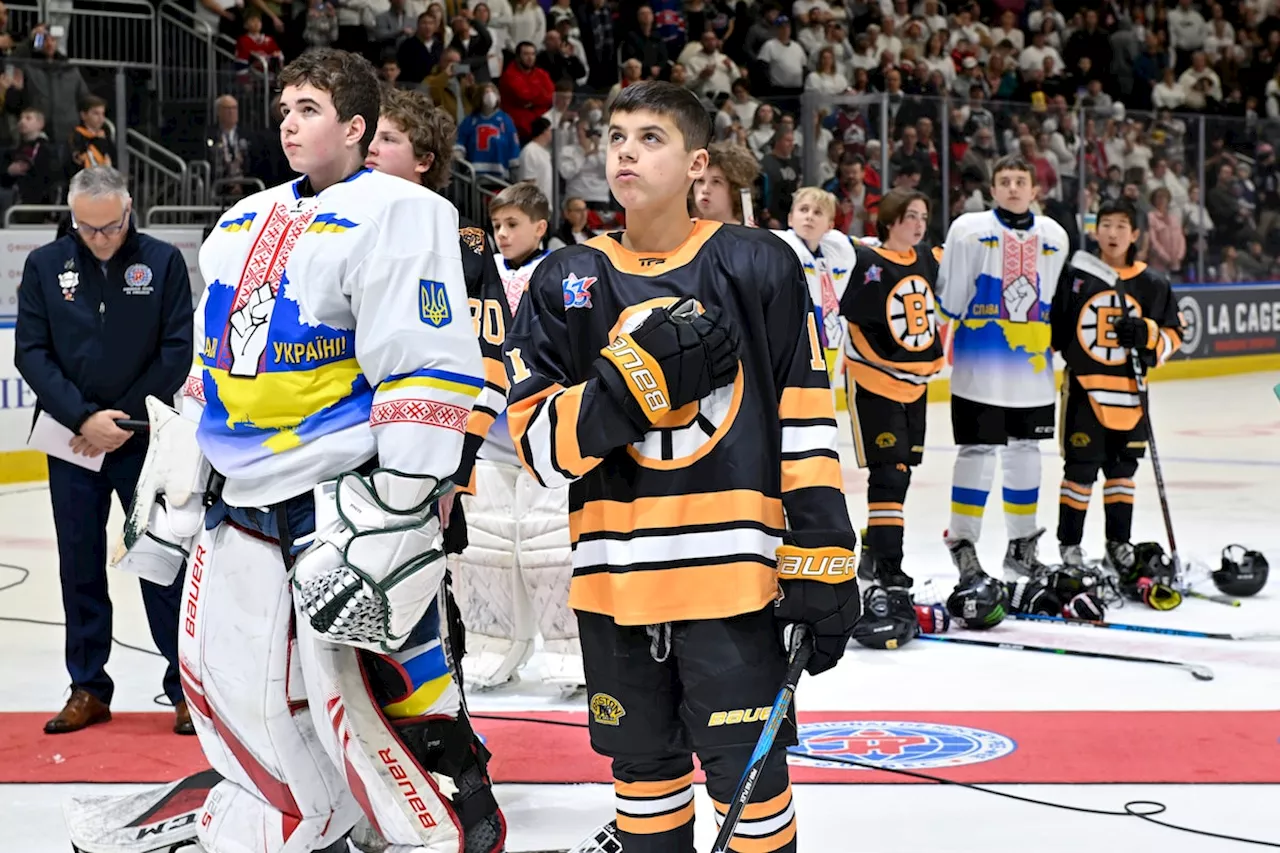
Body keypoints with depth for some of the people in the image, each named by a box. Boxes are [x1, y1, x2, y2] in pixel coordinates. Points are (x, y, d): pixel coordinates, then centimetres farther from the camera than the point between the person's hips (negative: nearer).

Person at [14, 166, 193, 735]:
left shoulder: (163, 262, -3)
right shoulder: (45, 266, 1)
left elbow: (177, 352, -5)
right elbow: (31, 353, -2)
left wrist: (125, 418, -11)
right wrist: (84, 418, -12)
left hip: (144, 440, -2)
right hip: (71, 441, 2)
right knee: (80, 565, 8)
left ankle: (186, 687, 8)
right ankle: (88, 689, 18)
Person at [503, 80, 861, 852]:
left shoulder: (759, 267, -2)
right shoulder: (567, 283, 4)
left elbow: (806, 427, 0)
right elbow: (541, 445, -3)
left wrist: (822, 562, -4)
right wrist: (637, 376, -17)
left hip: (731, 568, -3)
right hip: (616, 577, 3)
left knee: (749, 774, -2)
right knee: (643, 765, 16)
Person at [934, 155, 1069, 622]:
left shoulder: (1054, 237, 10)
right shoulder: (969, 230, -4)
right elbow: (947, 297, -4)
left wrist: (1054, 347, 17)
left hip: (1033, 369, 5)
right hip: (979, 369, -5)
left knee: (1026, 452, 13)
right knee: (978, 454, -6)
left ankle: (1022, 545, 25)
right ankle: (963, 546, 4)